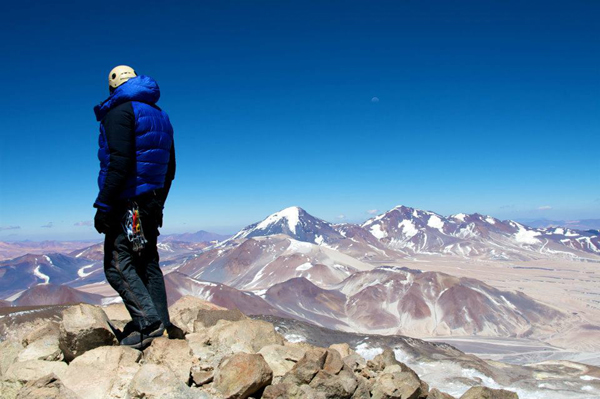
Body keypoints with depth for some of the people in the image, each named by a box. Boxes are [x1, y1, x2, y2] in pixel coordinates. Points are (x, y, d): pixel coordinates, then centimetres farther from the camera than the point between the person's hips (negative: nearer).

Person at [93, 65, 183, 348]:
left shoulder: (120, 111, -8)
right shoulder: (160, 116, 18)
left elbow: (119, 162, -21)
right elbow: (169, 169, 20)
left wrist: (103, 204, -19)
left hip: (126, 202, -8)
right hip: (151, 204, 9)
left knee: (118, 264, -5)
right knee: (147, 263, 13)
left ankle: (148, 322, -12)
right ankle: (161, 324, 14)